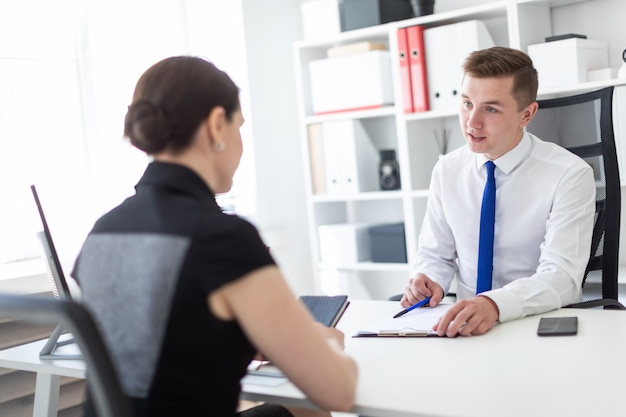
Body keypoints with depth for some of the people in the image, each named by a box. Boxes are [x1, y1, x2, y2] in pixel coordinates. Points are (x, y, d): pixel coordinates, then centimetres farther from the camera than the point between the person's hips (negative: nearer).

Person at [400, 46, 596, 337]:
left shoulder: (569, 175, -10)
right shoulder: (447, 170, 4)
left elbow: (561, 276, -19)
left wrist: (494, 304, -37)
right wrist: (427, 282, -11)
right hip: (464, 324, 3)